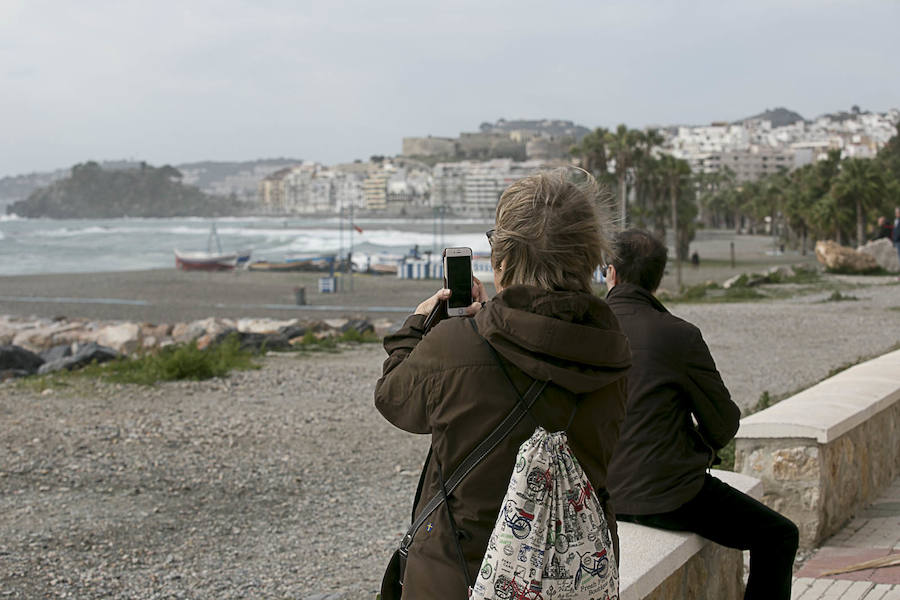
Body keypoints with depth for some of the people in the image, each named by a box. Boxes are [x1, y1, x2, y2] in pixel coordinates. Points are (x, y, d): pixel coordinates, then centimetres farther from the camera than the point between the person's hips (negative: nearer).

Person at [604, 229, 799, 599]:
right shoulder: (679, 336, -16)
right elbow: (724, 423, -7)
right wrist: (700, 445, 17)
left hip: (602, 491, 6)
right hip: (666, 493, -6)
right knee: (778, 536, 10)